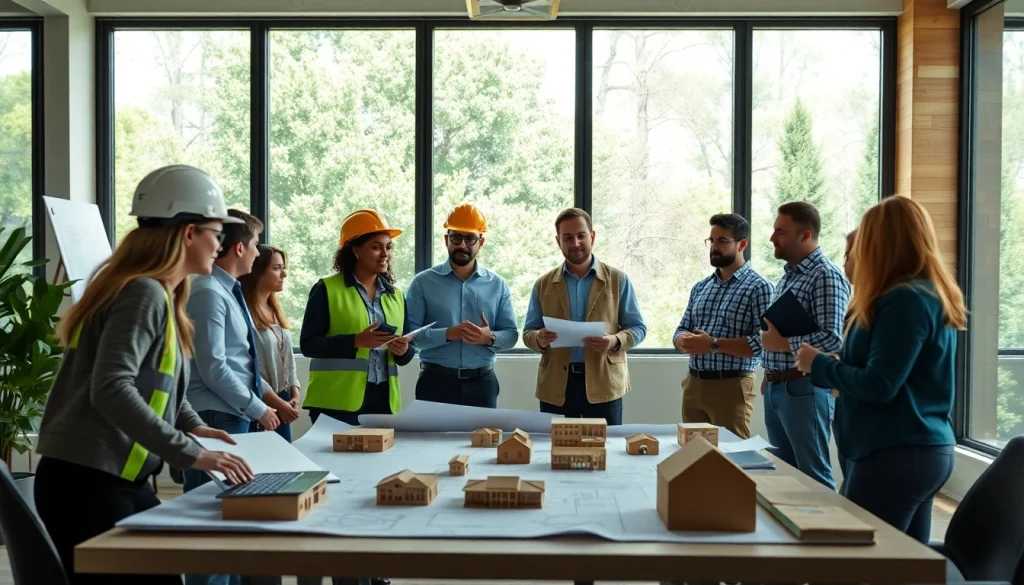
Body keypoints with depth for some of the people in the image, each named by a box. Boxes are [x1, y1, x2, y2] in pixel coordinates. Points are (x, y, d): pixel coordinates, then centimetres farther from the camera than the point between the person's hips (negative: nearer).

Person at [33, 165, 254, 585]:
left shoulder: (159, 294, 13)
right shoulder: (144, 292, -18)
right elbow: (111, 390, -30)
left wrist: (191, 425, 11)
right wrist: (190, 454, -29)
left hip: (120, 480, 10)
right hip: (86, 482, -10)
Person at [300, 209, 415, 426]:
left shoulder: (396, 295, 14)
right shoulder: (327, 290, -2)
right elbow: (308, 344, -9)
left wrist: (404, 350, -5)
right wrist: (356, 341, -20)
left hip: (383, 400, 5)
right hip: (337, 402, -5)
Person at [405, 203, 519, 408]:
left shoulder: (498, 285, 7)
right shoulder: (423, 282, 0)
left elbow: (511, 334, 6)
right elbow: (408, 333, -7)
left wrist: (490, 337, -16)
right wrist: (447, 334, -22)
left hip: (482, 383, 2)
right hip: (435, 381, -2)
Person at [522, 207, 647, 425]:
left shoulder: (618, 280, 5)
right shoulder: (543, 285, 9)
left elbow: (638, 328, 4)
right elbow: (528, 333, 10)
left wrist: (615, 341, -17)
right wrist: (539, 339, -14)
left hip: (603, 384, -1)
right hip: (555, 386, 1)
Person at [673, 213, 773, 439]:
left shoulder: (758, 287, -7)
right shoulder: (700, 287, 14)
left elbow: (763, 341, -17)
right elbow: (681, 331, 14)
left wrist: (714, 344, -20)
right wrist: (685, 342, -10)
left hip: (731, 386, -6)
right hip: (693, 384, 6)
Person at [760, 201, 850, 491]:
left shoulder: (825, 276, -13)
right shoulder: (789, 274, 15)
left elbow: (832, 338, -22)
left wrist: (782, 343, -15)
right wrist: (769, 375, 14)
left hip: (805, 389, -9)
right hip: (776, 389, 9)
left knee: (814, 476, 1)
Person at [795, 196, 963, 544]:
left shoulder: (904, 299, -17)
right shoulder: (933, 294, 13)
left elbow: (878, 385, -20)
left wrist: (818, 365, -6)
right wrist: (829, 368, 12)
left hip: (895, 454, -10)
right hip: (927, 449, 10)